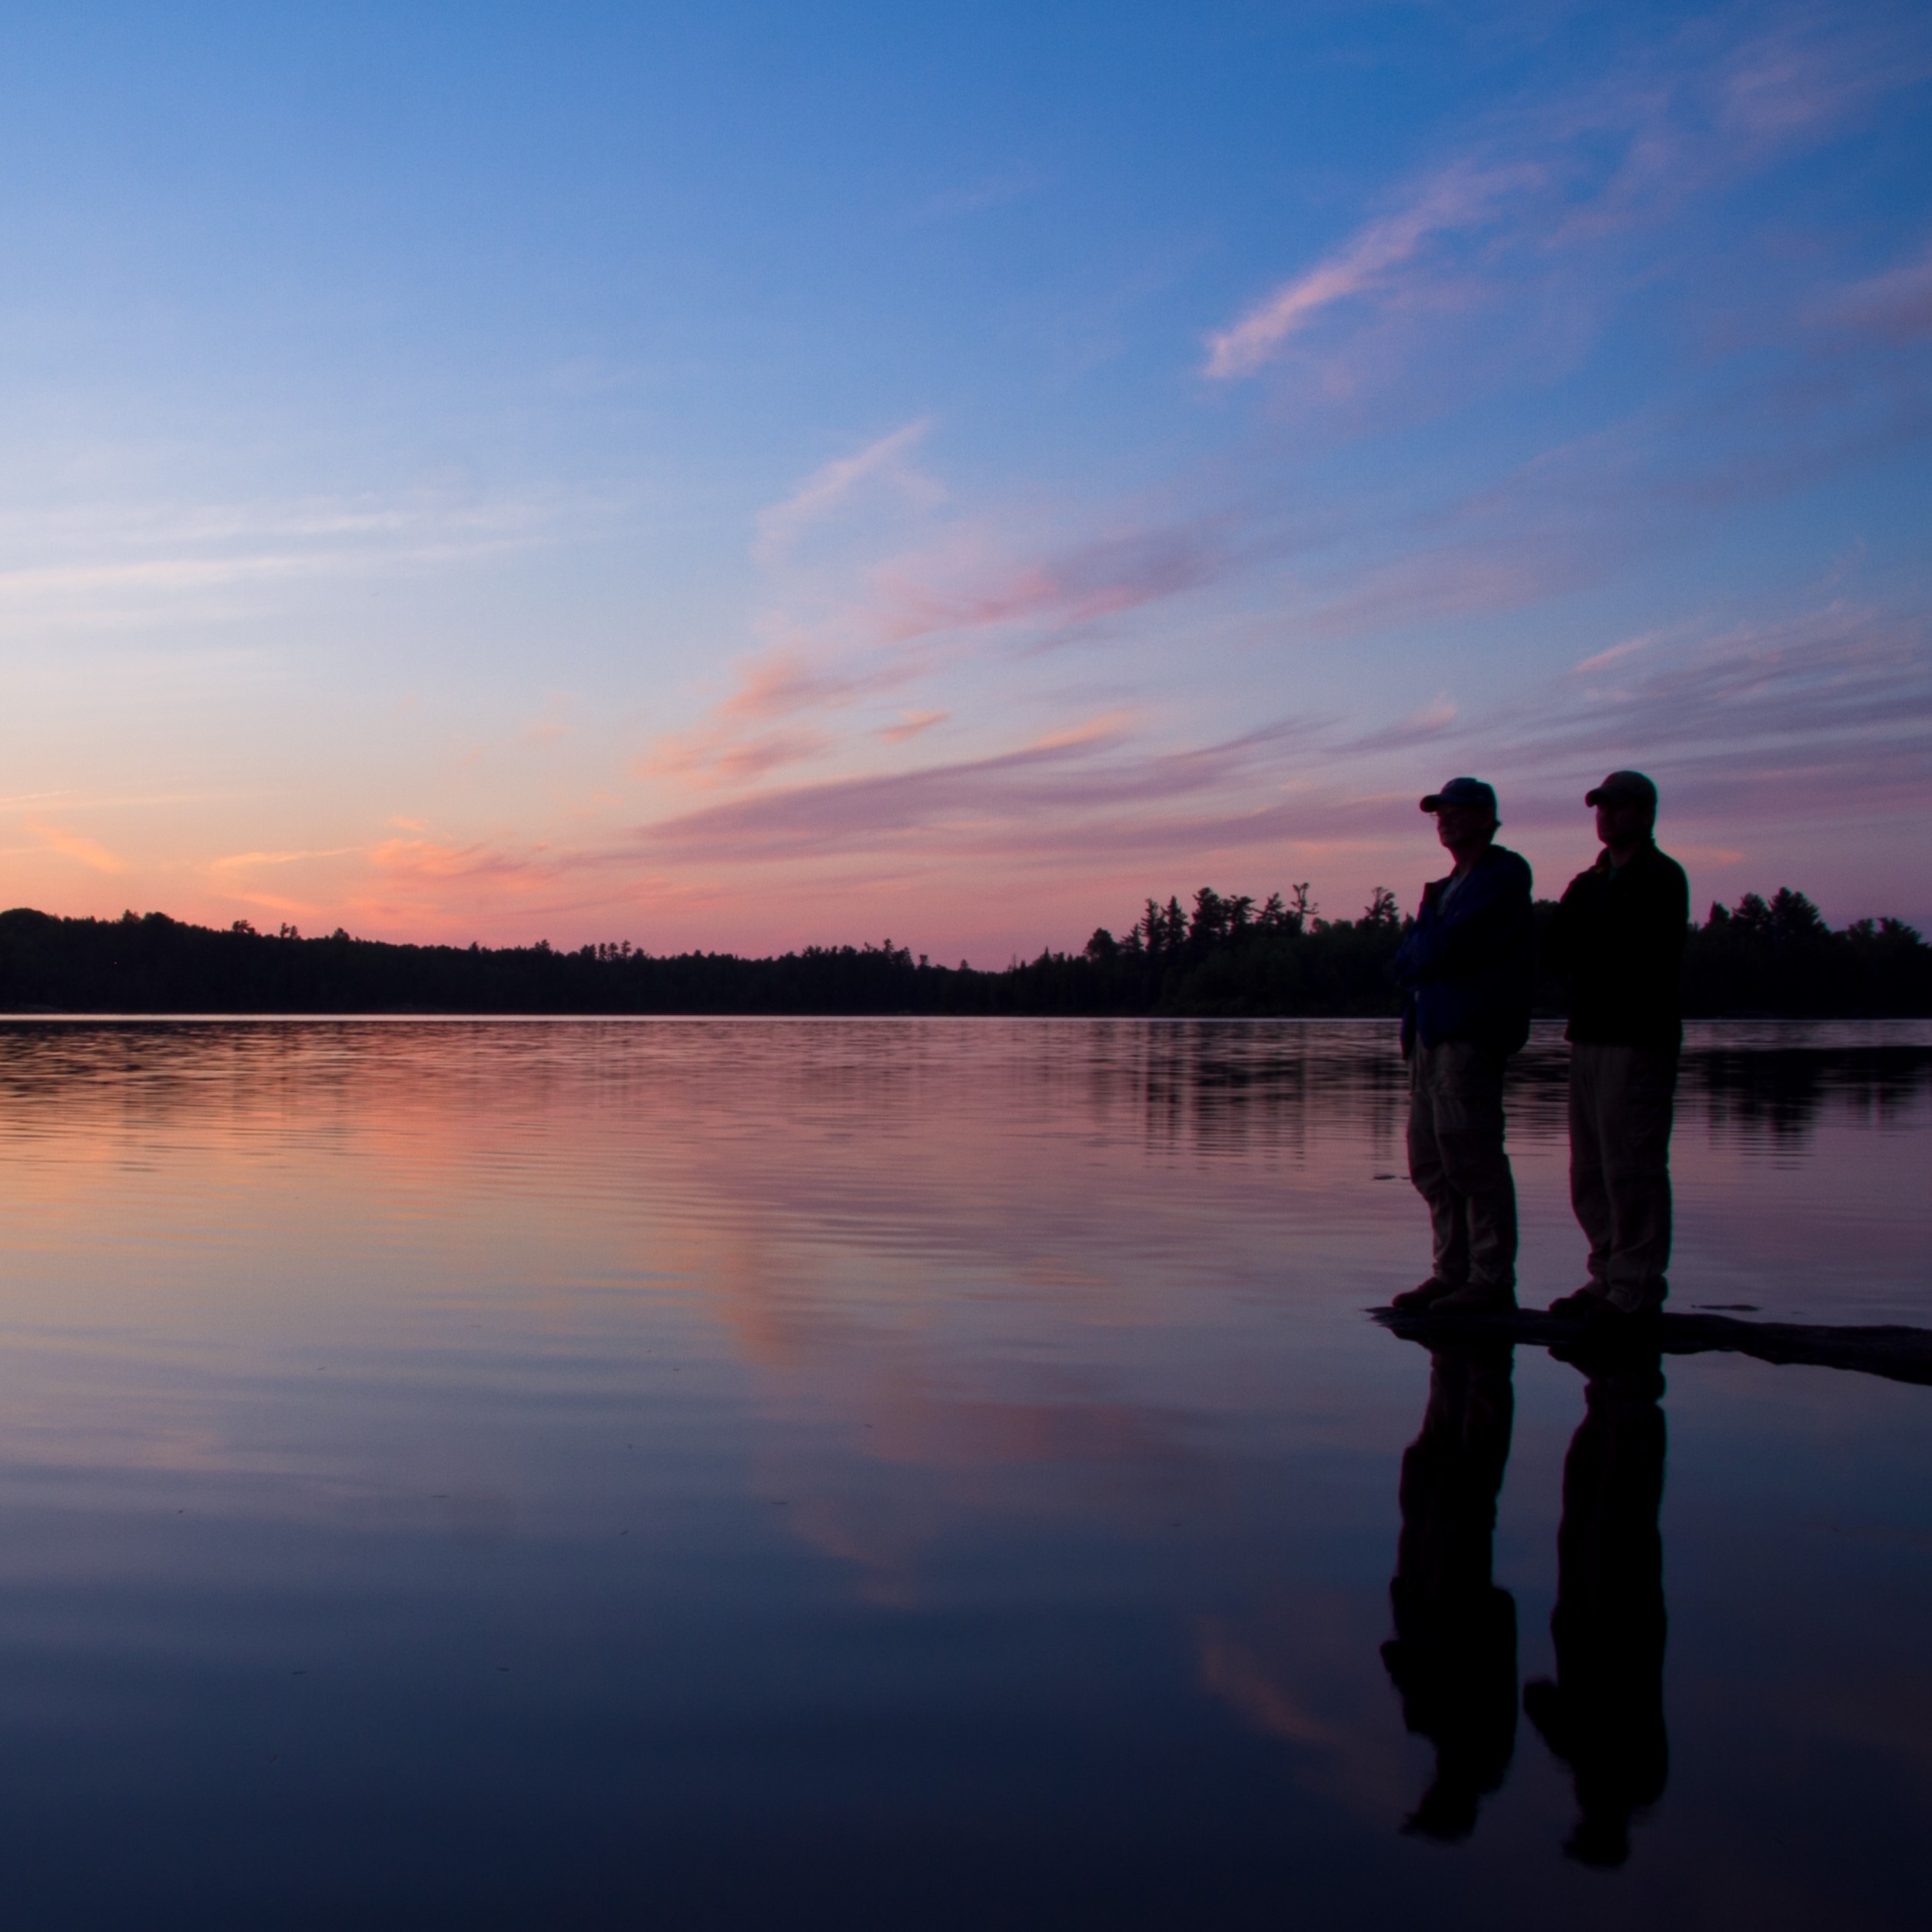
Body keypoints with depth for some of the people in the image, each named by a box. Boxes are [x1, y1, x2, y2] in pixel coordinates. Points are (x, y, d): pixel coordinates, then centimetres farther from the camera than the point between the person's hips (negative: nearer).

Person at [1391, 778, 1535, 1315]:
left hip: (1470, 1034, -9)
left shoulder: (1503, 878, -4)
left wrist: (1413, 957, 5)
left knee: (1472, 1160, -10)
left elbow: (1445, 948, -14)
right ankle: (1453, 1271, 13)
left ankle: (1492, 1280, -6)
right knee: (1431, 1164, 8)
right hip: (1431, 1032, 9)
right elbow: (1412, 957, 19)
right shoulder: (1448, 886, 25)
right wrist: (1424, 955, -2)